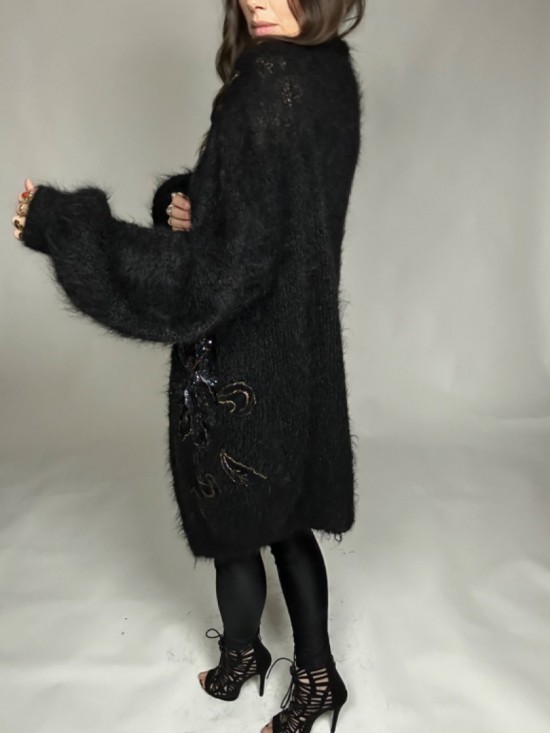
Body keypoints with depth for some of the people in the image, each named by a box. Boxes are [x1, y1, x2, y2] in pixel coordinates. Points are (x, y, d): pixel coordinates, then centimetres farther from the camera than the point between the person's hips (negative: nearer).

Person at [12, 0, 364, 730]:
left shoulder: (271, 84, -23)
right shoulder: (328, 74, 6)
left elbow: (233, 262, -27)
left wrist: (61, 224, -25)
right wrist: (183, 202, -7)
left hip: (242, 358, -8)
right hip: (297, 347, 8)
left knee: (228, 521, 16)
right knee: (286, 517, 20)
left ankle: (240, 657, 41)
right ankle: (315, 675, 33)